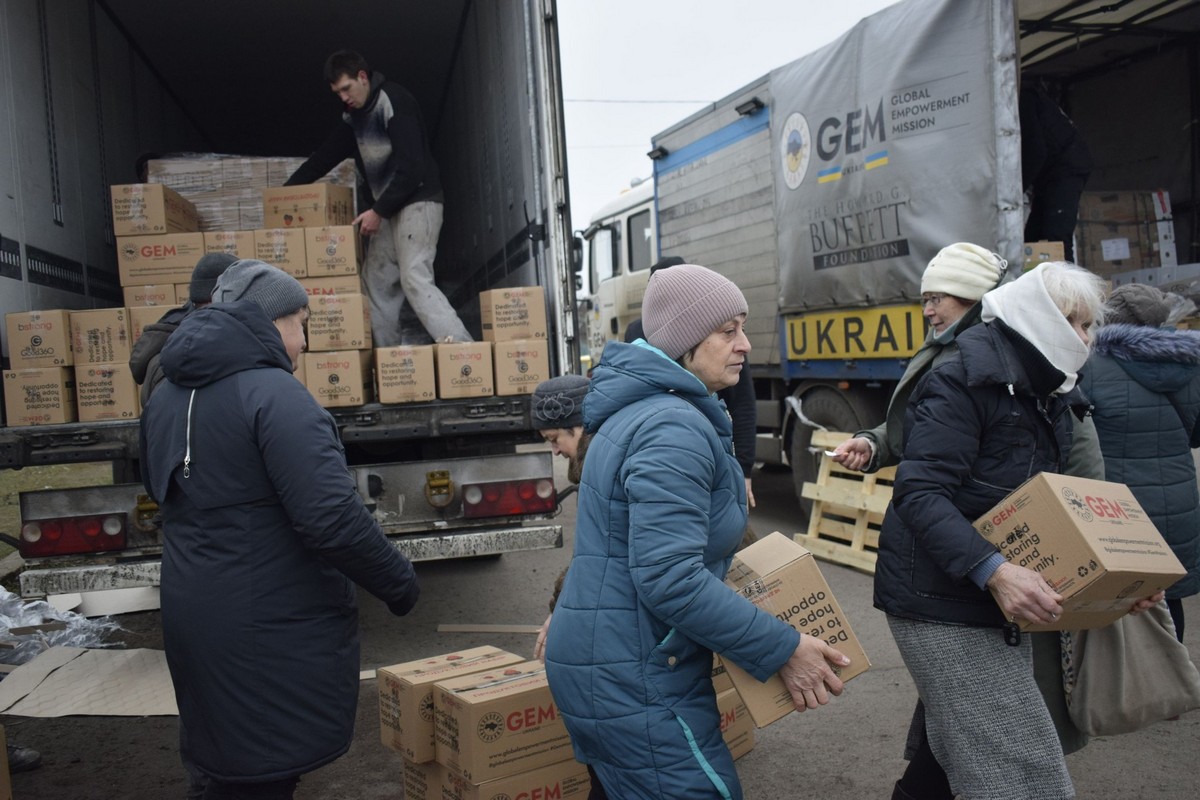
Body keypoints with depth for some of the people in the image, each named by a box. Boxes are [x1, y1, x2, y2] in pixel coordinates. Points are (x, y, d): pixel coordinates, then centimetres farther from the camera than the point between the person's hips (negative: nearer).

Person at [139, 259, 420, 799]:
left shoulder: (168, 394, 9)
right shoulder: (271, 392, -19)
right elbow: (332, 517, -25)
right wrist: (399, 582, -12)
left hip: (192, 613, 8)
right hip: (275, 629, -8)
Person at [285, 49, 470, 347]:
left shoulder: (395, 101, -14)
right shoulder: (354, 115, 13)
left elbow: (411, 167, -20)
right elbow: (325, 156, 21)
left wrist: (378, 211, -18)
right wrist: (287, 189, 16)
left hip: (417, 202, -9)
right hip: (388, 208, 9)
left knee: (414, 279, -20)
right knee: (376, 280, 6)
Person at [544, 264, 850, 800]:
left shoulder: (640, 408, 12)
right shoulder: (673, 428, -21)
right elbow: (671, 580, -28)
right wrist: (782, 650, -21)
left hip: (605, 659, 10)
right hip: (633, 676, -10)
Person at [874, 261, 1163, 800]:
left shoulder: (1047, 397, 13)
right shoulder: (964, 383, -16)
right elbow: (919, 494, -24)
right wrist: (993, 570, -34)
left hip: (997, 607, 9)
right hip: (944, 605, -9)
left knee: (960, 753, 18)